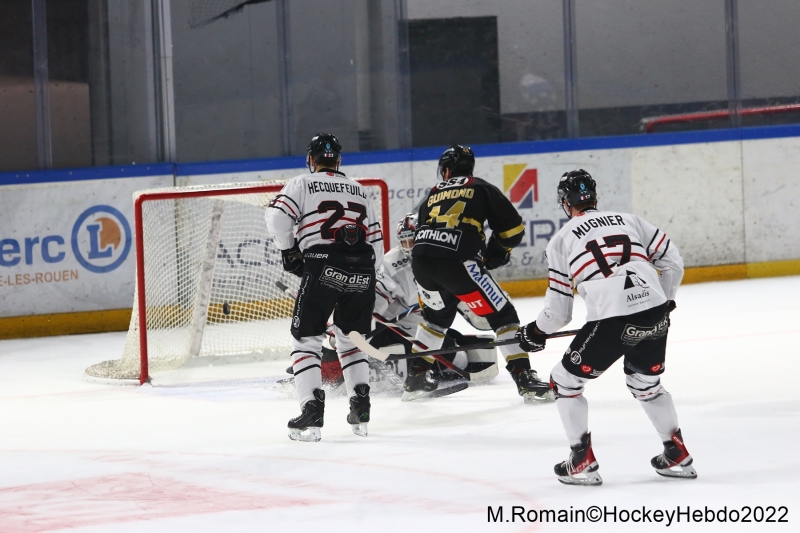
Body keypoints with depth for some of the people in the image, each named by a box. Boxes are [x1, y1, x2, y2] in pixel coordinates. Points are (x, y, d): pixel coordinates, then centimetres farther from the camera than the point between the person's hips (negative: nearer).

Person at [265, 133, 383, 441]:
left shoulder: (302, 184, 11)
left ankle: (312, 413, -7)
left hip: (323, 267, -4)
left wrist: (289, 250, 10)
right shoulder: (358, 190, 25)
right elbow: (375, 240, 21)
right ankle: (360, 410, 13)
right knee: (350, 337, 21)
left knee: (306, 337, 5)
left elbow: (277, 217, -6)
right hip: (362, 272, 4)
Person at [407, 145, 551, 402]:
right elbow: (513, 228, 11)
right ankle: (524, 379, -7)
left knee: (438, 313, 33)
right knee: (502, 314, 4)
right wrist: (495, 253, 30)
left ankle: (417, 374, 34)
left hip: (420, 260, 5)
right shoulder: (481, 189, 17)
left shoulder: (433, 195, 28)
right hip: (456, 262, -5)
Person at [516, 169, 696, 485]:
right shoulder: (629, 220, 21)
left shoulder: (561, 240, 12)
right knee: (645, 383, 30)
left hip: (611, 321, -5)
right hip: (655, 313, 5)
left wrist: (536, 332, 30)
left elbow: (559, 311, 12)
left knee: (566, 381, 16)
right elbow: (672, 263, 17)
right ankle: (677, 457, 29)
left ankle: (582, 463, 12)